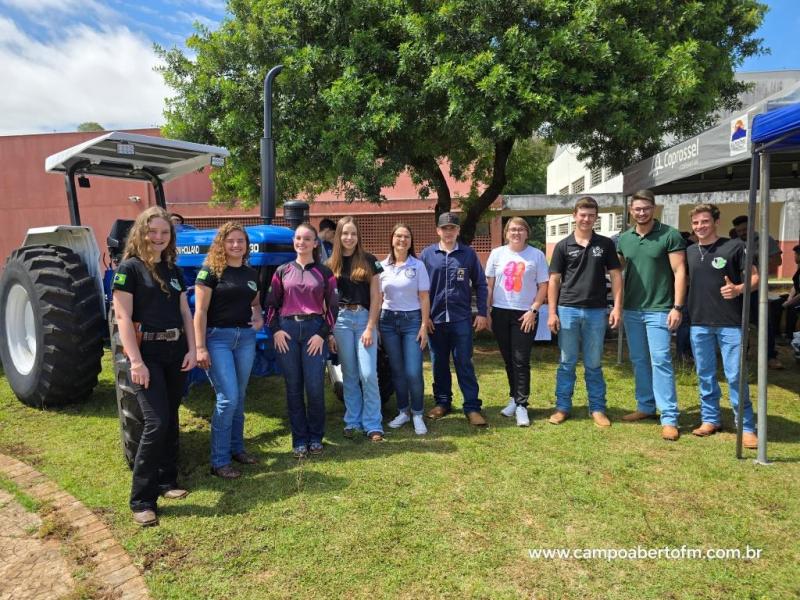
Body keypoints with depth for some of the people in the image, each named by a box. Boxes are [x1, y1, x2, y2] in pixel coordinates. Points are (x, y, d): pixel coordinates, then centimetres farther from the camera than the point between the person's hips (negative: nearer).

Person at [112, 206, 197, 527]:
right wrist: (136, 361, -18)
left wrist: (192, 349, 2)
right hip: (147, 354, -6)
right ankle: (141, 499, 0)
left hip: (175, 353, 6)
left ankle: (167, 480, 27)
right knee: (155, 423, -11)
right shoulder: (129, 267, -7)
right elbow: (123, 317, -12)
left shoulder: (174, 270, 12)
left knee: (171, 420, 12)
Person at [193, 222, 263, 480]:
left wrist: (259, 317, 4)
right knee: (227, 398, -9)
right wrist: (200, 347, -15)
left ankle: (236, 448, 28)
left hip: (246, 337, 6)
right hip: (218, 337, -6)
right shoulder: (210, 270, -7)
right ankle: (219, 461, 2)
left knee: (239, 397, 13)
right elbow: (200, 311, -10)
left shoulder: (251, 274, 10)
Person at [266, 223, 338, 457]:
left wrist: (323, 334, -5)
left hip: (314, 330, -1)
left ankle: (315, 438, 16)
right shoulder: (282, 271, 10)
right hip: (287, 330, 2)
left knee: (315, 387, -4)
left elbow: (332, 307, 5)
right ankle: (299, 440, 17)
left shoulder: (324, 273, 7)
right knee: (293, 388, 4)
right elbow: (271, 304, 11)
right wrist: (275, 330, -2)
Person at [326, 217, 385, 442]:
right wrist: (329, 332, 2)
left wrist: (370, 327, -8)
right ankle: (352, 421, 21)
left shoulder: (369, 261, 2)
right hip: (341, 320, 2)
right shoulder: (331, 265, 7)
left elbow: (375, 297, -1)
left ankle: (373, 425, 6)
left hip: (365, 318, -2)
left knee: (368, 374, -5)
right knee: (349, 375, 9)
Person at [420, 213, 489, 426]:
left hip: (461, 318, -1)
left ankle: (472, 407, 6)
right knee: (439, 363, 11)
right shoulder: (427, 254, 3)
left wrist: (482, 313, -2)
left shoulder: (468, 254, 3)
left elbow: (480, 285, 5)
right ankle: (442, 402, 25)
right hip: (435, 319, 2)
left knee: (464, 363, 1)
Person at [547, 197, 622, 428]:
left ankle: (597, 408, 20)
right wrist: (552, 312, -4)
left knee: (594, 364, 10)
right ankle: (562, 407, 17)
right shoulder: (563, 246, 3)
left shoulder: (605, 244, 5)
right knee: (567, 363, 7)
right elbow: (554, 280, 3)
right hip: (568, 310, 0)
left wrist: (617, 307, -4)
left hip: (597, 311, 1)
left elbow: (615, 276, 6)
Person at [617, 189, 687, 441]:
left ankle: (669, 418, 1)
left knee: (660, 361, -6)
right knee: (639, 361, 12)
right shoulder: (624, 239, 8)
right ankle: (646, 406, 26)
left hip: (658, 310, -5)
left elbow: (679, 272, -8)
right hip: (631, 310, 5)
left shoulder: (670, 235, -5)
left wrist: (677, 307, -13)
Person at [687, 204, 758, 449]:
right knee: (705, 374, 12)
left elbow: (755, 277, -3)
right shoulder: (690, 251, 9)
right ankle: (710, 419, 25)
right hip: (699, 322, 4)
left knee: (735, 375, -2)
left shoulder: (734, 246, -4)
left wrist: (738, 289, -22)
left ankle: (746, 427, 11)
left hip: (730, 323, -4)